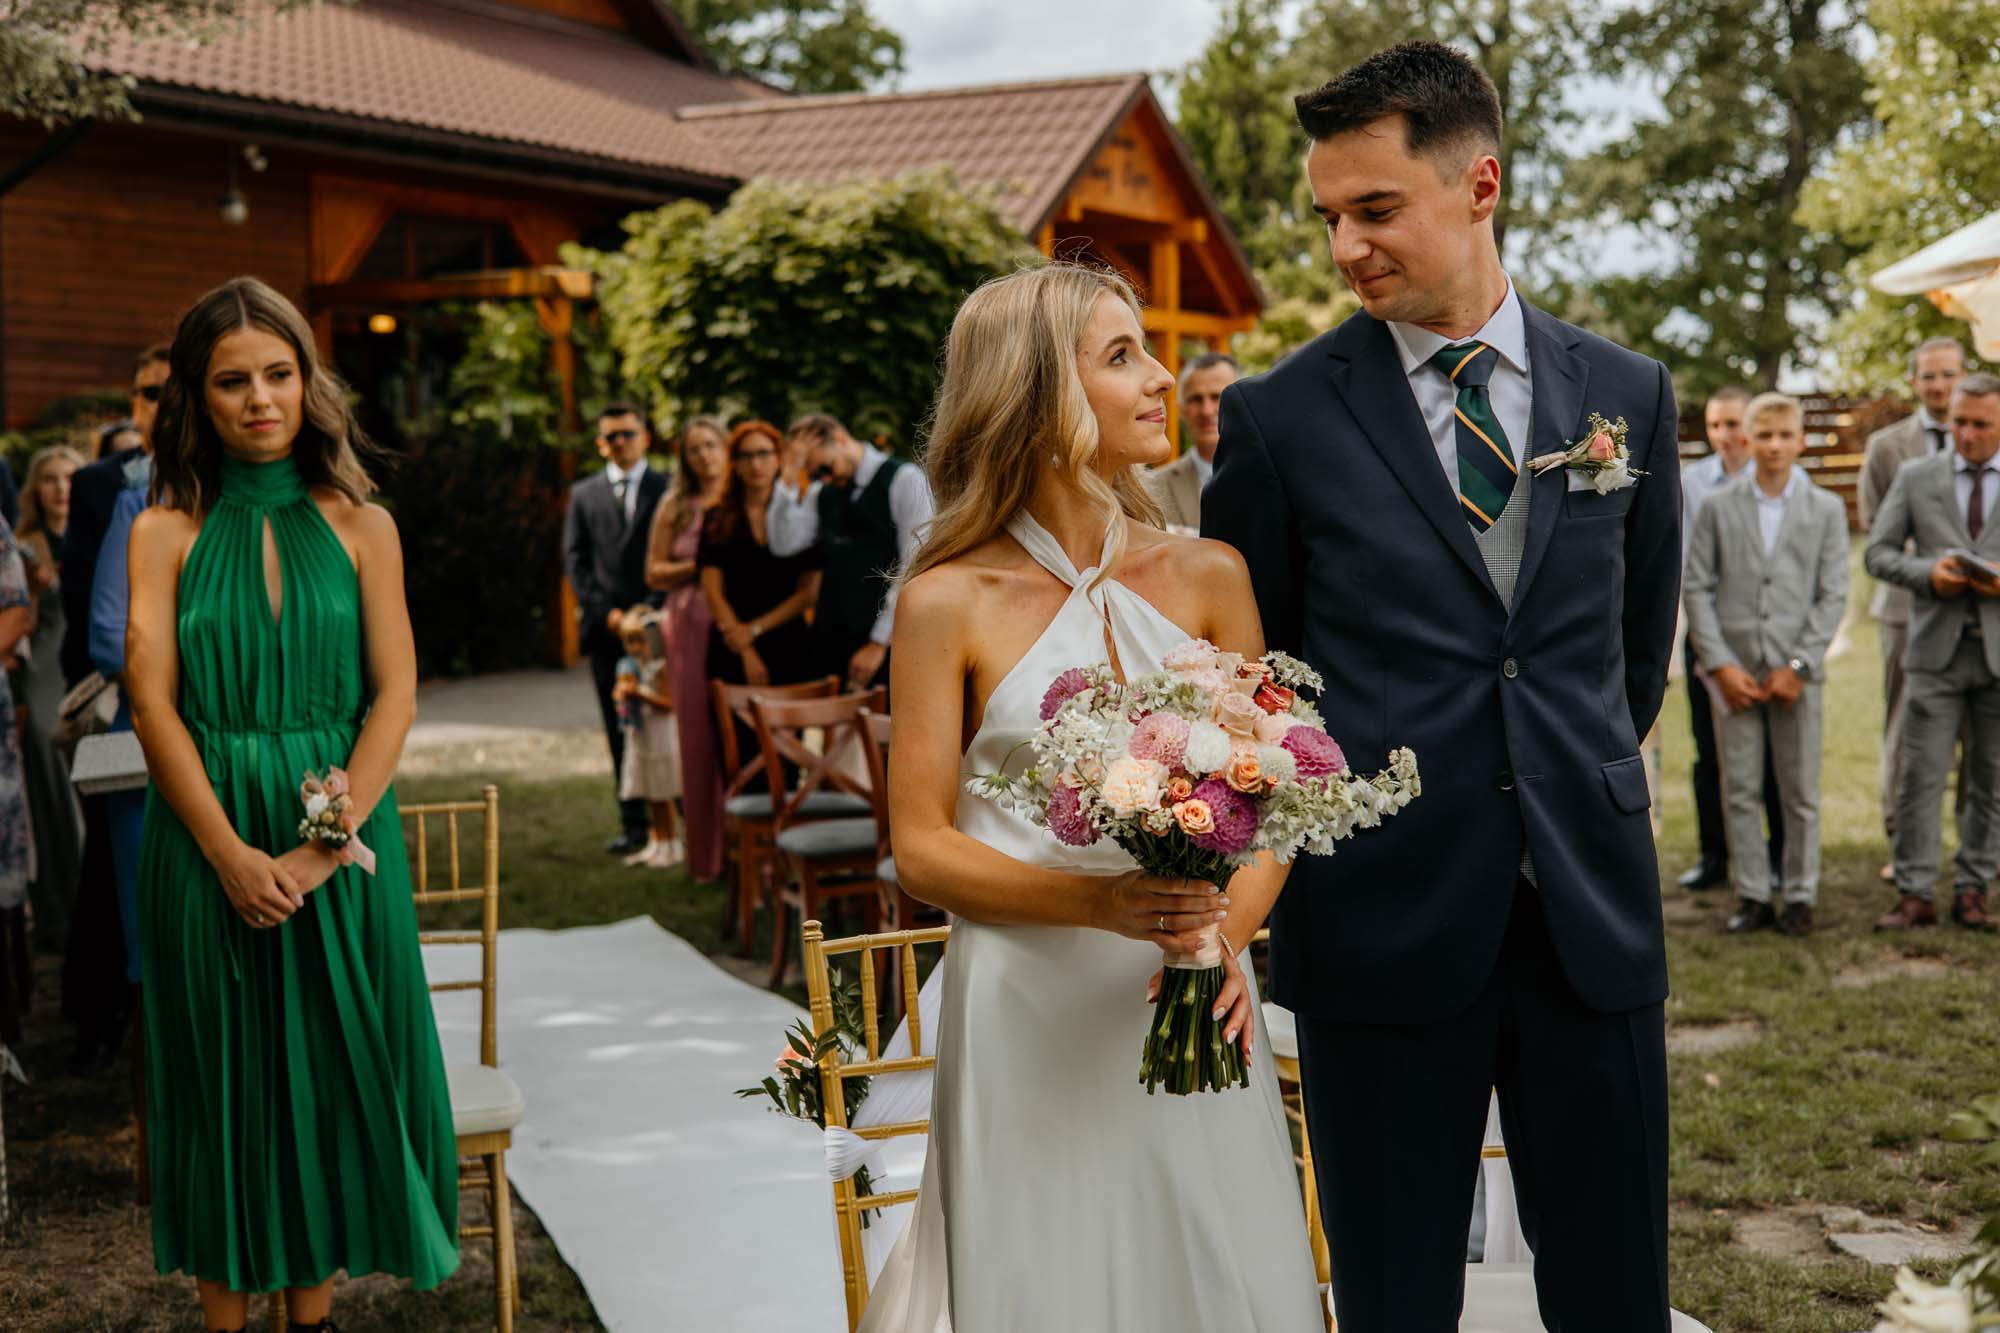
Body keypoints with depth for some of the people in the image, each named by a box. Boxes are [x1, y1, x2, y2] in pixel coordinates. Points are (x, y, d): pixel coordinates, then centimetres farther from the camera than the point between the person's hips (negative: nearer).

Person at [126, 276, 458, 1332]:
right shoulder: (166, 532, 2)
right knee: (221, 1075, 7)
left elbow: (395, 696, -2)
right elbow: (154, 702, -5)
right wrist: (233, 855, -15)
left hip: (340, 835, 1)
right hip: (206, 839, 0)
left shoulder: (361, 525, 3)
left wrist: (325, 843, -14)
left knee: (329, 1067, 7)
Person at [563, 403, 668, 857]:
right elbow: (574, 560, 9)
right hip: (606, 628, 2)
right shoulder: (583, 495, 15)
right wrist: (606, 612, -4)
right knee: (621, 731, 3)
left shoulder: (669, 491, 7)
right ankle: (633, 824, 8)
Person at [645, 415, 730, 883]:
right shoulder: (675, 508, 10)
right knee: (700, 736, 0)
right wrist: (698, 567, -7)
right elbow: (654, 573, 8)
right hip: (693, 629, 1)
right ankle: (708, 855, 6)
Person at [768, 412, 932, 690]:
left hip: (884, 645, -6)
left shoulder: (904, 480, -6)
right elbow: (784, 545, 2)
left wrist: (880, 642, -12)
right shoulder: (823, 492, 15)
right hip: (829, 641, 6)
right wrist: (790, 480, -5)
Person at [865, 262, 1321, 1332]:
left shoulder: (1208, 578, 4)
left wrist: (1227, 938, -14)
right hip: (1029, 1017, -3)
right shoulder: (948, 603, -5)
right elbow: (921, 848, -5)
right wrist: (1096, 901, -19)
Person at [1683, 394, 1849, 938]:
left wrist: (1798, 666, -8)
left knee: (1801, 793, 4)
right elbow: (1697, 588, 2)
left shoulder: (1827, 509, 6)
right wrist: (1721, 664, -7)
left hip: (1796, 672, 0)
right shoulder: (1718, 508, 5)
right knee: (1740, 791, 2)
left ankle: (1800, 898, 13)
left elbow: (1833, 595, 1)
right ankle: (1751, 897, 10)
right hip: (1734, 670, 0)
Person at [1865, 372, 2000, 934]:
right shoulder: (1915, 477, 8)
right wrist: (1927, 572, -12)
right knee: (1920, 775, -5)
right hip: (1937, 649, 0)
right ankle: (1914, 894, -1)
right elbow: (1878, 553, 7)